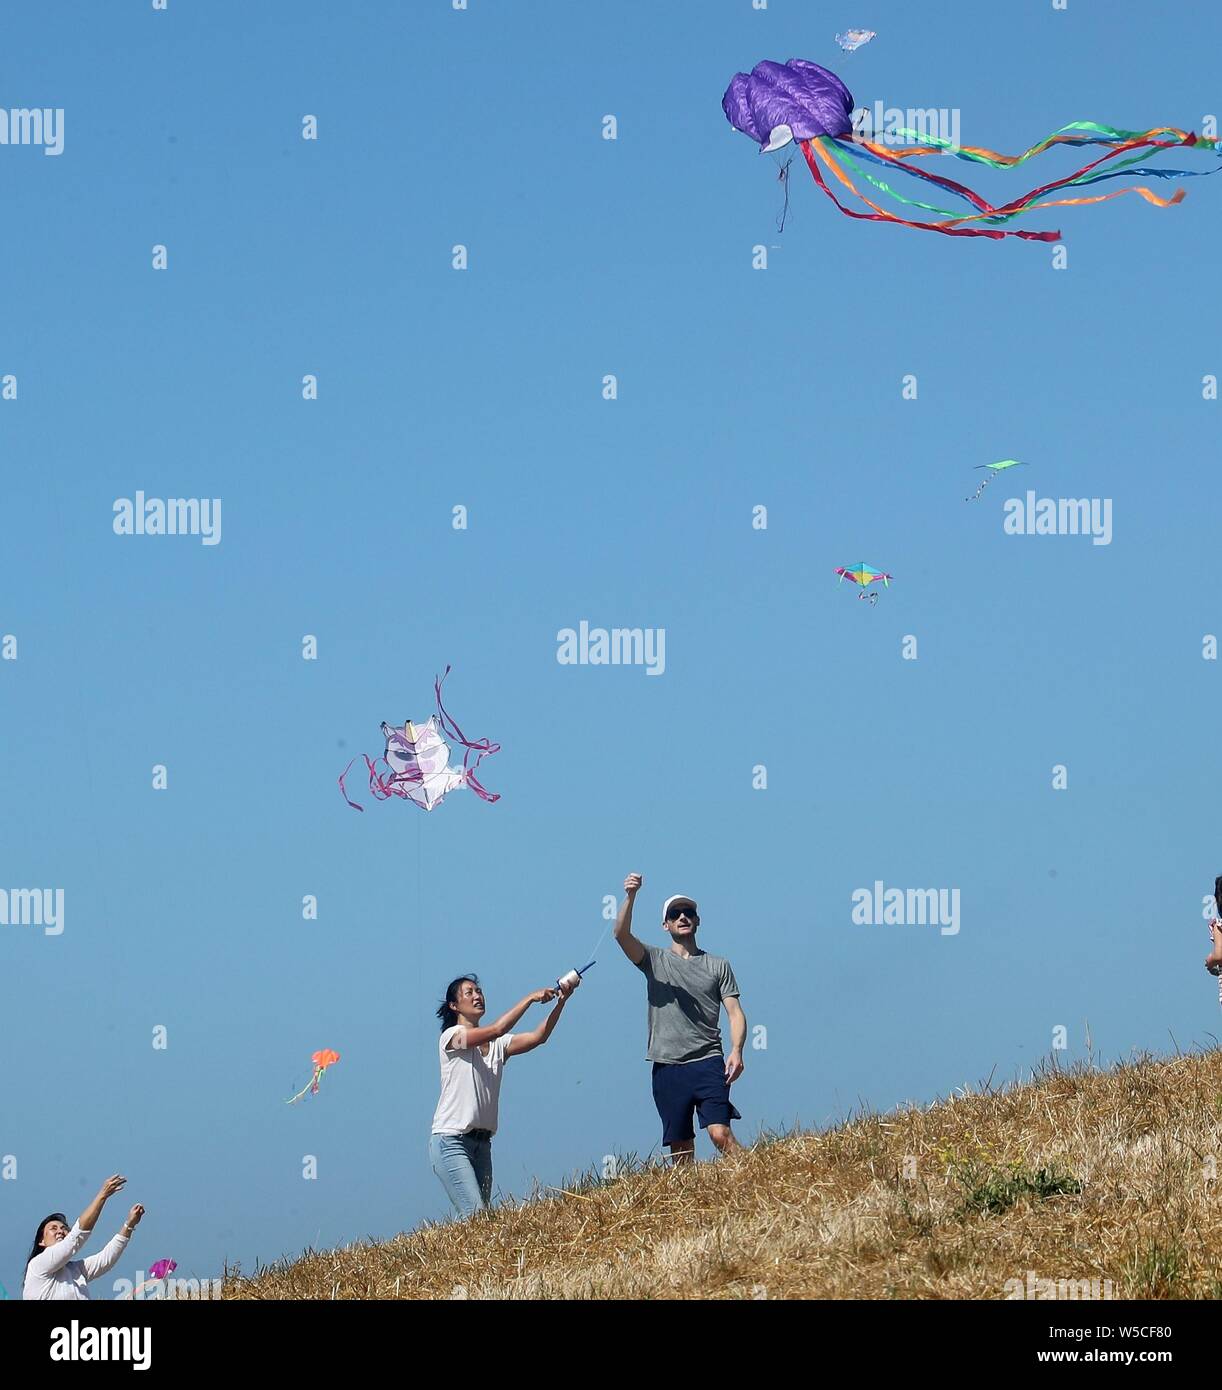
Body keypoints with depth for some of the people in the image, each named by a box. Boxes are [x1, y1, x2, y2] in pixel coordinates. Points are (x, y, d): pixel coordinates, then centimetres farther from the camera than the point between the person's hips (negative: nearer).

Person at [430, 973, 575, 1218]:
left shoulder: (497, 1045, 14)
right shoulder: (452, 1036, -4)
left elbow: (538, 1037, -2)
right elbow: (497, 1030, -19)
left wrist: (561, 1002, -14)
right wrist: (530, 998, -16)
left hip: (482, 1142, 7)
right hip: (451, 1141, -7)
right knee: (476, 1216, -18)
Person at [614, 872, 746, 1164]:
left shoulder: (718, 966, 12)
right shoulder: (654, 960, 11)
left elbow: (735, 1012, 6)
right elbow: (622, 934, -7)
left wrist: (736, 1050, -11)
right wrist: (630, 898, -23)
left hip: (708, 1063, -1)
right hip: (667, 1068, 1)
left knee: (720, 1133, -17)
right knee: (681, 1147, 0)